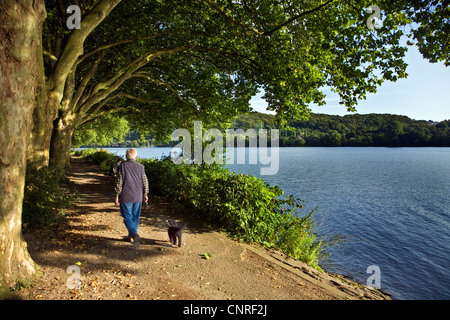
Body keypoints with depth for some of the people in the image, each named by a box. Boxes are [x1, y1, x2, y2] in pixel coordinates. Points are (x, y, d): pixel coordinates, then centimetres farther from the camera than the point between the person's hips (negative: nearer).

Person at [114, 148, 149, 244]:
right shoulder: (140, 167, 1)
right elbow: (145, 182, 4)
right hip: (138, 197, 3)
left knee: (127, 217, 3)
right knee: (135, 217, 14)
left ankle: (134, 234, -17)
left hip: (126, 197, -3)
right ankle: (131, 236, 24)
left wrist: (117, 196, -1)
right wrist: (145, 194, 15)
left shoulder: (122, 166, -7)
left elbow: (119, 182, -8)